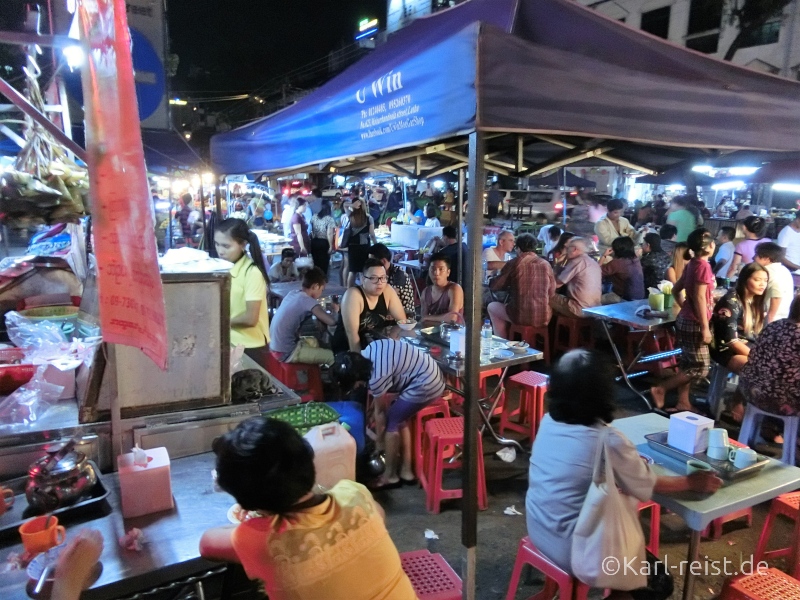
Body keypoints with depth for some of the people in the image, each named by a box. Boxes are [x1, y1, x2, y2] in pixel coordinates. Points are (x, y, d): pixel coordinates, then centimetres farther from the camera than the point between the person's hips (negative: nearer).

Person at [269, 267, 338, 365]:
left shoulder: (292, 293, 5)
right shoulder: (309, 302, -18)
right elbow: (332, 322, -22)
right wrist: (334, 311, -1)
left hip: (275, 345, 9)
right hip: (286, 352, -9)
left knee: (316, 342, 30)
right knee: (333, 356, -9)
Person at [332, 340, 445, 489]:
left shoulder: (377, 378, -21)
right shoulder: (368, 352, 1)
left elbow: (380, 411, -6)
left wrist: (379, 441, 9)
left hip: (425, 385, -10)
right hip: (432, 376, 10)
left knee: (391, 421, 2)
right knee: (400, 420, 17)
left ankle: (390, 476, 15)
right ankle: (406, 471, 25)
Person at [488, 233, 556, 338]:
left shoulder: (514, 263, -5)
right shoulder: (546, 265, 4)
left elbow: (494, 286, 3)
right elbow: (551, 293, 9)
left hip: (520, 317, -4)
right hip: (544, 318, 4)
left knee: (492, 307, 23)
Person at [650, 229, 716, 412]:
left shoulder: (692, 264, 9)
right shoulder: (703, 266, -18)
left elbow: (676, 290, 16)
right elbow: (699, 298, -21)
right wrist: (705, 327, -19)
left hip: (686, 320, 9)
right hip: (694, 323, -9)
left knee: (687, 364, 14)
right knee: (700, 368, -2)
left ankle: (683, 403, 21)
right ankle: (660, 389, 1)